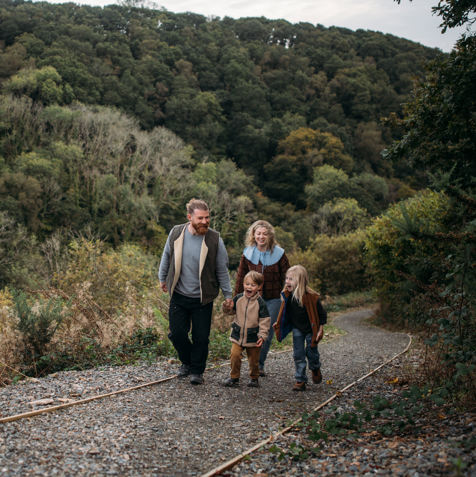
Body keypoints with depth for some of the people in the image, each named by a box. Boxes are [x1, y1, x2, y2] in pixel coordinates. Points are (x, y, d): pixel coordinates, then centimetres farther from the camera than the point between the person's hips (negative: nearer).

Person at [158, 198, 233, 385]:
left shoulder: (214, 239, -10)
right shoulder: (176, 233, -5)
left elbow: (222, 270, 0)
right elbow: (166, 256, 13)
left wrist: (227, 294, 4)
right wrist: (163, 278, 22)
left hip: (202, 299, -2)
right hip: (179, 295, 2)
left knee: (201, 337, 1)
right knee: (177, 333, 4)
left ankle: (197, 371, 22)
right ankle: (187, 362, 32)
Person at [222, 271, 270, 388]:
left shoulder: (260, 303, -8)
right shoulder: (238, 298, 0)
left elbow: (264, 320, -7)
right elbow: (230, 310, 13)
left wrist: (262, 335, -15)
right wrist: (227, 306, -11)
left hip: (253, 337, -2)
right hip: (238, 335, 2)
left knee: (253, 360, 8)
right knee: (235, 355, -9)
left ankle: (254, 378, 29)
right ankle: (234, 377, 8)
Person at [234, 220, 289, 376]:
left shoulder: (278, 253, -5)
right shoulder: (248, 253, -1)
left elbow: (287, 277, 2)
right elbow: (241, 277, 6)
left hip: (273, 299, -1)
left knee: (268, 332, 0)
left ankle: (260, 364, 13)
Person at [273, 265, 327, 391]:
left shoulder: (311, 297, -25)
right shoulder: (287, 295, -11)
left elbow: (321, 313, -14)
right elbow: (284, 312, 7)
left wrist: (320, 330, -12)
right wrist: (278, 324, 7)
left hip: (310, 329, -4)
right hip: (297, 329, 4)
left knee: (311, 351, 8)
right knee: (298, 354, 2)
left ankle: (315, 369, 40)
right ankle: (300, 380, 10)